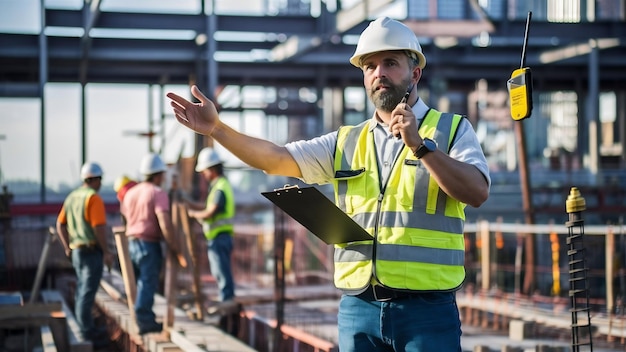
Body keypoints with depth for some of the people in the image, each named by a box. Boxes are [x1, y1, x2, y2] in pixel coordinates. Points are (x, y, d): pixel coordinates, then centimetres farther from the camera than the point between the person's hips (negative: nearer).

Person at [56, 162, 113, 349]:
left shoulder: (72, 197, 11)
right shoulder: (94, 198, -15)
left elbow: (60, 224, 15)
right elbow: (99, 227, -21)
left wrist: (67, 247, 19)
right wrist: (106, 251, -15)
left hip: (76, 251, 9)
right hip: (92, 251, -9)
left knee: (82, 291, 17)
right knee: (87, 293, -6)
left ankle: (87, 329, 27)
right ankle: (88, 334, -3)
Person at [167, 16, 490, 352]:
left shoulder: (452, 130, 4)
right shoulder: (346, 142, 14)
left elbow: (477, 193, -11)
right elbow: (276, 158, 5)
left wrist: (420, 145, -19)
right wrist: (217, 128, -8)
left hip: (426, 311, -3)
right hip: (358, 309, 3)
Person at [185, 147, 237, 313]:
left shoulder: (220, 188, -17)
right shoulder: (220, 185, 16)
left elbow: (209, 213, -21)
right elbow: (210, 207, 19)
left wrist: (194, 214, -5)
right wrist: (191, 204, 14)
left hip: (219, 237, -10)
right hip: (217, 237, 10)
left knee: (221, 269, -6)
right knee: (219, 270, 14)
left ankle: (227, 298, -3)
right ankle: (226, 298, 19)